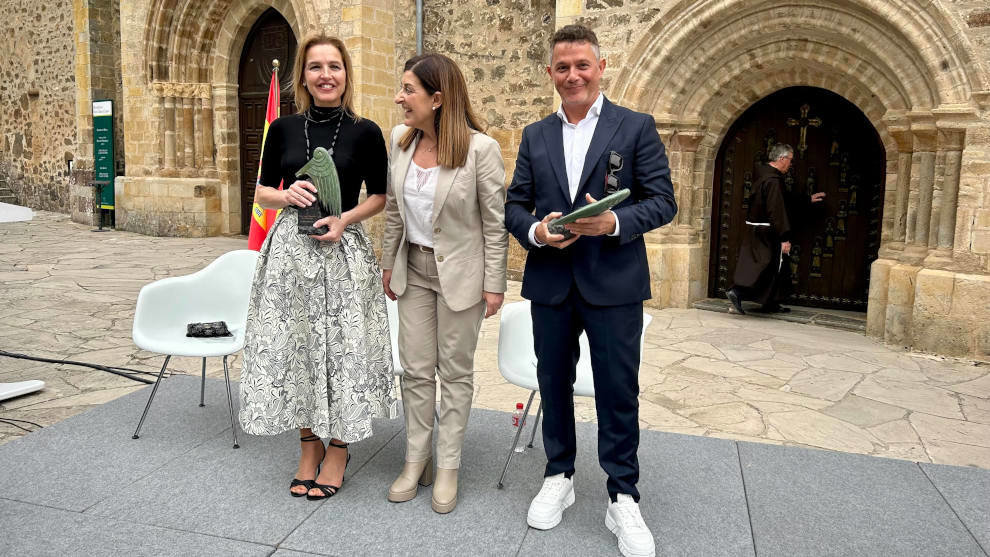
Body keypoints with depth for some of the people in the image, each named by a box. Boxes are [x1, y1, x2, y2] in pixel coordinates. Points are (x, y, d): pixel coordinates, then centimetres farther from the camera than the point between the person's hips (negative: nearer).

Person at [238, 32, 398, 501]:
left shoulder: (365, 132, -2)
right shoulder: (283, 129, 5)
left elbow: (379, 196, 3)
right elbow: (263, 191, 11)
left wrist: (345, 219, -13)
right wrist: (286, 195, -10)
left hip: (343, 251, -3)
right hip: (290, 247, 3)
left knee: (342, 345, 1)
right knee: (293, 345, 7)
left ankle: (337, 449, 20)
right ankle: (309, 446, 26)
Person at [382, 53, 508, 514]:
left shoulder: (481, 149, -18)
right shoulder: (401, 139, -1)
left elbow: (495, 222, -12)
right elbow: (393, 209, 9)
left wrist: (494, 284, -10)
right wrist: (389, 263, 13)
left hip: (460, 272, -5)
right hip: (414, 268, 5)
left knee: (455, 371, 8)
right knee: (416, 369, 11)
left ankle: (447, 467, 23)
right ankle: (416, 461, 27)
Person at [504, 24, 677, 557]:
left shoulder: (637, 127, 0)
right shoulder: (535, 136, 10)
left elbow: (663, 201, -3)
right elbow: (514, 205, 10)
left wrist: (615, 222, -21)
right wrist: (535, 230, -12)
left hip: (614, 284, -3)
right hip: (550, 284, 4)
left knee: (618, 392, 3)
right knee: (554, 384, 14)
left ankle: (622, 498, 19)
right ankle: (558, 478, 33)